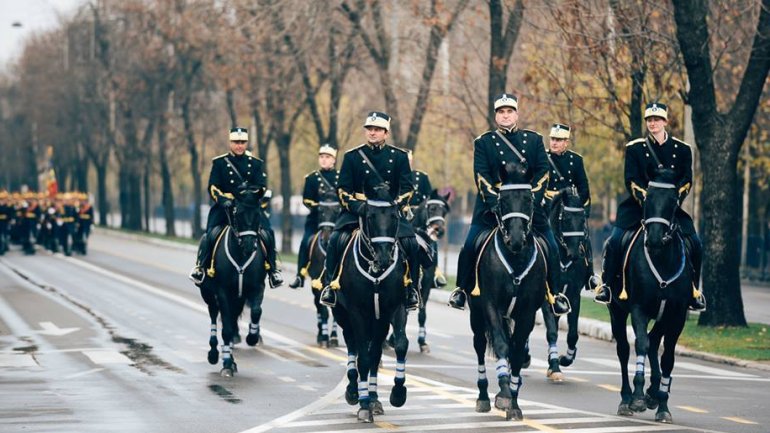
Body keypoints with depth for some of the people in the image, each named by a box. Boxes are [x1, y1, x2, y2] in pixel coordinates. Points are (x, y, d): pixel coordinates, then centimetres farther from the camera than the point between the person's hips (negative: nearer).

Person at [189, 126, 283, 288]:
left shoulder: (255, 163, 10)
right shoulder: (219, 162, 7)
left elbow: (262, 187, 2)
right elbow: (213, 187, -1)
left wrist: (250, 189, -21)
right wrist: (223, 199, -21)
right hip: (225, 206, -1)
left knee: (267, 235, -18)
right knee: (211, 234, -24)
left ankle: (272, 269, -6)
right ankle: (200, 266, -12)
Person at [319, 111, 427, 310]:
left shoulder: (399, 156, 7)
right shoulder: (352, 156, 6)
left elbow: (407, 188, 4)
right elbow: (342, 188, 3)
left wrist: (396, 204, -15)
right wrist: (355, 205, -16)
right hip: (357, 210, 0)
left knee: (411, 243, -23)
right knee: (336, 239, -26)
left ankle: (411, 289, -6)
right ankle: (329, 284, -13)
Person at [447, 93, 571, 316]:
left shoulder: (534, 140, 11)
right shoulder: (483, 142, 6)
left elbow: (542, 172, 2)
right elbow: (481, 176, -4)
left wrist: (530, 198, -13)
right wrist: (495, 202, -18)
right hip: (493, 204, -1)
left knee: (551, 247, -5)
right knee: (470, 245, -14)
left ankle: (555, 293, 9)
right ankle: (463, 289, 3)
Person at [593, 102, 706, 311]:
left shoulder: (682, 149, 6)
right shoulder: (634, 148, 3)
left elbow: (686, 181, 2)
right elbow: (631, 180, -4)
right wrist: (646, 200, -21)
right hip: (639, 205, -1)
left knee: (694, 243, -14)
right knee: (615, 240, -21)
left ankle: (693, 289, 2)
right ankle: (606, 285, -8)